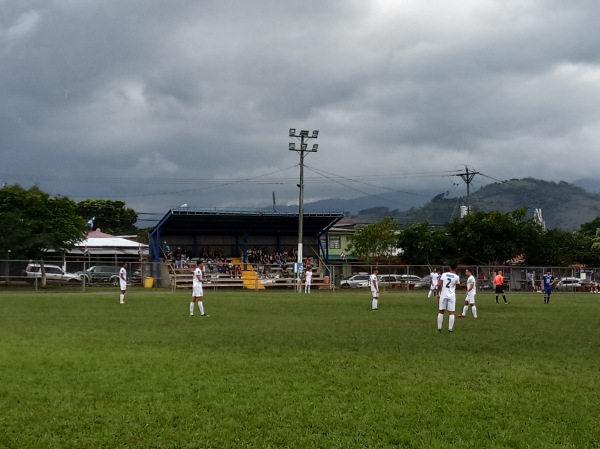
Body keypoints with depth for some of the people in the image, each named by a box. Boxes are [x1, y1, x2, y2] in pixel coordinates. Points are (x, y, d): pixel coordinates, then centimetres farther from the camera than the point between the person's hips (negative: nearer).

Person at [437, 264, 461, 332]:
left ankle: (439, 328, 9)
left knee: (441, 311, 9)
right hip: (451, 296, -2)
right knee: (451, 312, 3)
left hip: (443, 295, 2)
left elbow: (439, 284, -6)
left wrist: (438, 293, 3)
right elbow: (458, 285, 12)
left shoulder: (444, 274, 0)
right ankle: (450, 328, 0)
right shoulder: (456, 277, -3)